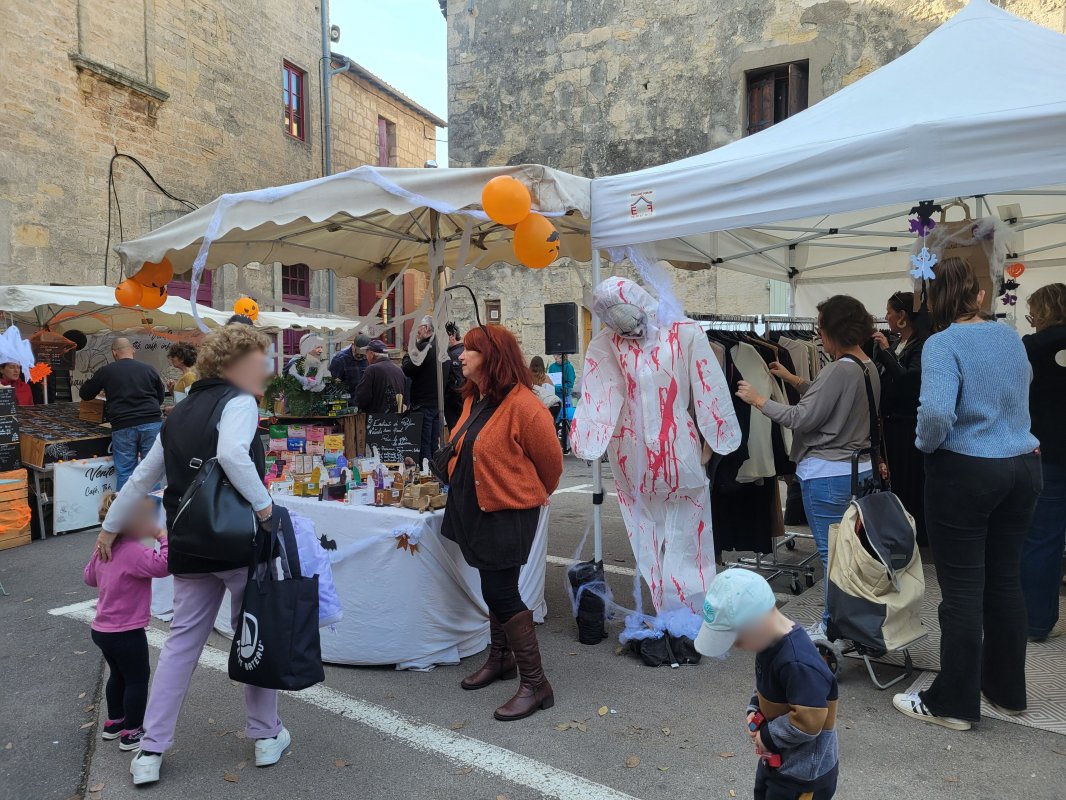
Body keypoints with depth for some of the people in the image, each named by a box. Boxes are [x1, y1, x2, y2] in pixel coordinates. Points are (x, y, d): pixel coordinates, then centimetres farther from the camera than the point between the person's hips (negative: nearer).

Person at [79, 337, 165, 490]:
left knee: (124, 472, 4)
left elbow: (84, 394, 17)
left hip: (123, 427, -1)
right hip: (151, 424, 1)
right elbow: (160, 397, 20)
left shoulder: (106, 371, 5)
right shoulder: (149, 369, 8)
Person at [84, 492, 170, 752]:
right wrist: (165, 538, -28)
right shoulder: (134, 551, -26)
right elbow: (164, 565, -40)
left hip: (102, 629, 9)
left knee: (118, 675, 26)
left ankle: (114, 722, 40)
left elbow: (90, 577, 19)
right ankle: (131, 734, 16)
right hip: (126, 632, -9)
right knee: (137, 679, 7)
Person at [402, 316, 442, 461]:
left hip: (423, 405, -8)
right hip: (437, 403, 9)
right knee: (434, 445, 15)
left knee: (424, 445, -4)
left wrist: (408, 355, 0)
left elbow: (408, 370, -17)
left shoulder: (425, 347, -16)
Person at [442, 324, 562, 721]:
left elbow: (550, 461, -12)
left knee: (501, 593, -5)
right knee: (495, 588, 21)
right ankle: (500, 658, 39)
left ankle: (535, 683, 8)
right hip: (476, 509, 8)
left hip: (508, 514, -8)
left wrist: (534, 495, 5)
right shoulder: (474, 399, 4)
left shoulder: (522, 405, -23)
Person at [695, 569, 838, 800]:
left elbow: (807, 722, -34)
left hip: (805, 772, -9)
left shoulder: (799, 664, -35)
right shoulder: (770, 641, -6)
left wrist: (767, 736, -20)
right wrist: (754, 711, -4)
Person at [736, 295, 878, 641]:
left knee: (832, 554, 2)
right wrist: (793, 379, 27)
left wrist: (759, 400, -8)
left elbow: (802, 418, -19)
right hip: (860, 469, 9)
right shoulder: (869, 368, 9)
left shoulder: (838, 370, -19)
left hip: (828, 475, -9)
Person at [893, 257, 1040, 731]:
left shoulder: (943, 344, -15)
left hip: (965, 473, -7)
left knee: (962, 590, 1)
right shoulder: (1010, 336, 8)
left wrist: (928, 444, -11)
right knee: (1005, 582, 17)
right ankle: (1008, 690, 31)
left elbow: (937, 412, -30)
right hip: (1023, 468, 7)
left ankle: (954, 704, 13)